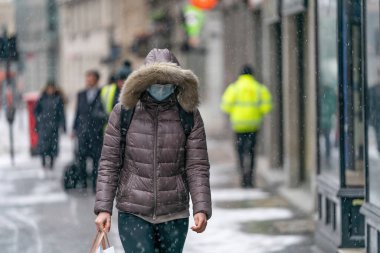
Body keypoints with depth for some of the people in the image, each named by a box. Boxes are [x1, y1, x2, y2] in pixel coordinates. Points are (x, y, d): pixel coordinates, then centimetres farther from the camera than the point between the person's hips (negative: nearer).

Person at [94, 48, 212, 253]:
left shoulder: (189, 116, 0)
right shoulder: (123, 113, -2)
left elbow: (197, 167, -2)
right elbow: (108, 164, 0)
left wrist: (201, 208, -13)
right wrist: (103, 208, -7)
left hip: (174, 214, 2)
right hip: (133, 213, -1)